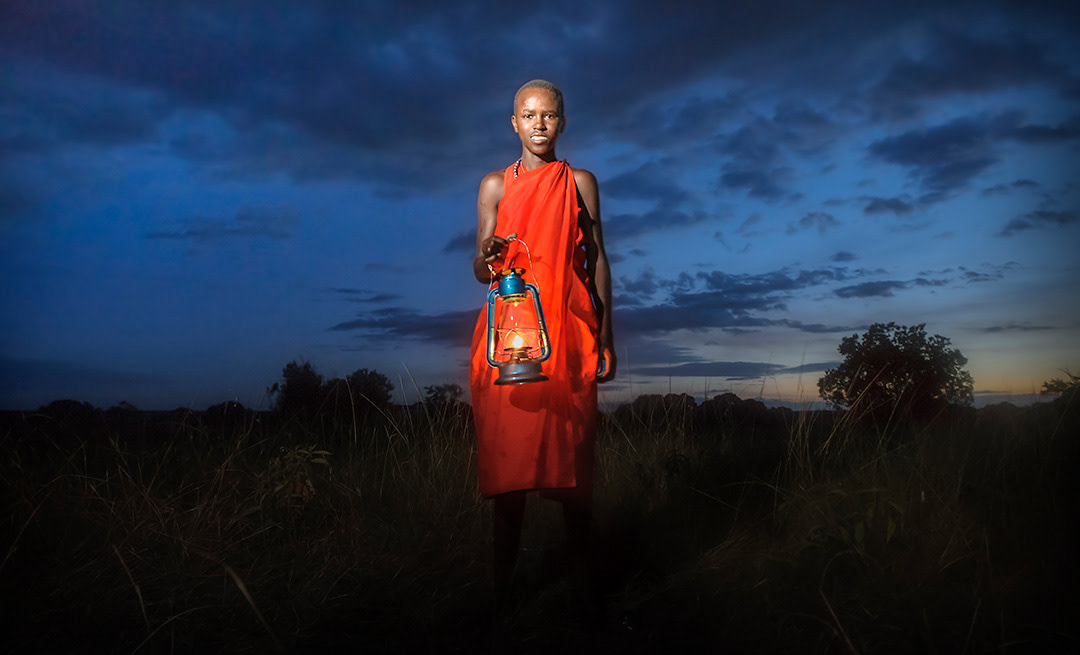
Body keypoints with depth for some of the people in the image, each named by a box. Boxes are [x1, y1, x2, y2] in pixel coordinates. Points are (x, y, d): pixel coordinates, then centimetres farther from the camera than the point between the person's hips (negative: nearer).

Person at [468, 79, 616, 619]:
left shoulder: (580, 182, 13)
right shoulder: (495, 185, 12)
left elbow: (597, 260, 11)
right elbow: (480, 268, 7)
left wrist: (605, 338, 5)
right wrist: (488, 258, -18)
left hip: (567, 334, 0)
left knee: (571, 456, -2)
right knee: (507, 455, -2)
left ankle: (583, 578, 9)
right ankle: (502, 586, 8)